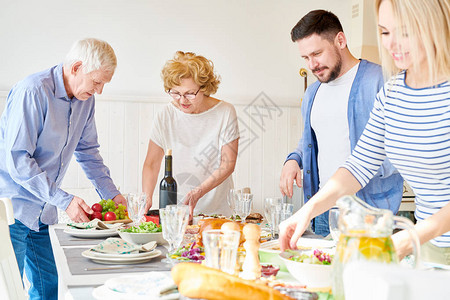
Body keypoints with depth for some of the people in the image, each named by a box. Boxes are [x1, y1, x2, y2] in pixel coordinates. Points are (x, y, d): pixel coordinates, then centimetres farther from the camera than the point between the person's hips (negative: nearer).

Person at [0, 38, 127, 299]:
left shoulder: (86, 99, 4)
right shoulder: (33, 92, -20)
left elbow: (87, 150, 18)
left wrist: (111, 193, 8)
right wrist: (63, 200, -25)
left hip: (41, 211, 8)